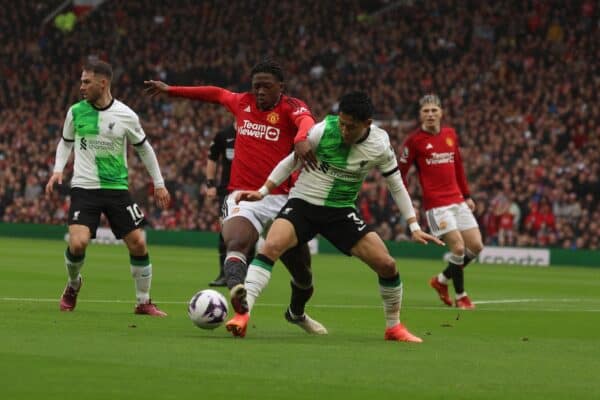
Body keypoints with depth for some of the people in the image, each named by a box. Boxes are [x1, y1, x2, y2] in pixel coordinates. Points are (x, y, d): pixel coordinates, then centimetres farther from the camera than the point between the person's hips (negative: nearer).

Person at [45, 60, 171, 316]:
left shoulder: (126, 116, -3)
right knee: (78, 243, -19)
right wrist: (58, 170, 1)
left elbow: (144, 149, 11)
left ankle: (143, 302, 14)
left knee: (138, 243, -4)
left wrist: (159, 183, 13)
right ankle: (73, 285, 12)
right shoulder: (76, 112, 0)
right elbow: (66, 143, 17)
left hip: (117, 188, 1)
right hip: (84, 188, -1)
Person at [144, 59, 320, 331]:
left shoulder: (291, 107, -2)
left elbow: (305, 121, -26)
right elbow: (216, 93, 32)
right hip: (243, 196, 1)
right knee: (236, 244, -32)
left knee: (302, 271, 10)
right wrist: (171, 90, 39)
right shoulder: (242, 103, 11)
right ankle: (238, 296, -58)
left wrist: (301, 139, -51)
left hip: (280, 199, -1)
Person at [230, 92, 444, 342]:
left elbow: (396, 187, 4)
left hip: (342, 212, 2)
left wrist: (414, 227, 2)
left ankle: (394, 327, 15)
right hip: (303, 203, -2)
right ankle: (242, 314, -32)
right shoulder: (323, 131, -17)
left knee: (387, 265, -7)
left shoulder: (380, 146, -10)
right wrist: (263, 192, -5)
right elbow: (292, 161, -2)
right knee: (271, 246, -30)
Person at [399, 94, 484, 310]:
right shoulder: (414, 140, -6)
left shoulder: (450, 134, 10)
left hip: (457, 201, 6)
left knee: (476, 246, 3)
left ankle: (441, 280, 23)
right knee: (458, 247, -13)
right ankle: (460, 297, 4)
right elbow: (400, 173, -4)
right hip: (436, 204, -6)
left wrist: (467, 196, 17)